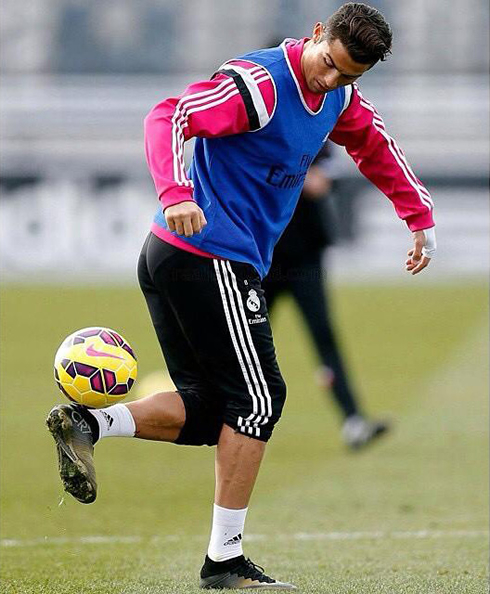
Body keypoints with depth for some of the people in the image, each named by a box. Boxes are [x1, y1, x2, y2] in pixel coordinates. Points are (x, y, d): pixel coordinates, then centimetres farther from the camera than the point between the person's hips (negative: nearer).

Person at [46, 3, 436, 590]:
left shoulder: (339, 98, 12)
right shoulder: (260, 84, -16)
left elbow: (375, 145, 31)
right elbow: (169, 117, -27)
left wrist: (421, 218, 29)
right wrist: (177, 195, -42)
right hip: (212, 259, -9)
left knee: (207, 410, 9)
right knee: (258, 399, -5)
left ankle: (87, 422, -5)